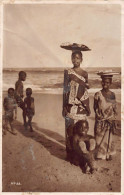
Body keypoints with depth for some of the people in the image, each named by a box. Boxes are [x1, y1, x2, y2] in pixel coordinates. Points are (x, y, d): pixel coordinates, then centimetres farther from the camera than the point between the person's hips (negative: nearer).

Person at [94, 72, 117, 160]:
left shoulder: (112, 95, 1)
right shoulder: (98, 94, -6)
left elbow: (115, 108, 6)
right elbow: (95, 107, -2)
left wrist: (113, 118, -1)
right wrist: (100, 116, -7)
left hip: (110, 119, 2)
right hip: (100, 120, -1)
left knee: (109, 136, 9)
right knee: (100, 136, 5)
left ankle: (109, 154, 26)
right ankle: (100, 154, 23)